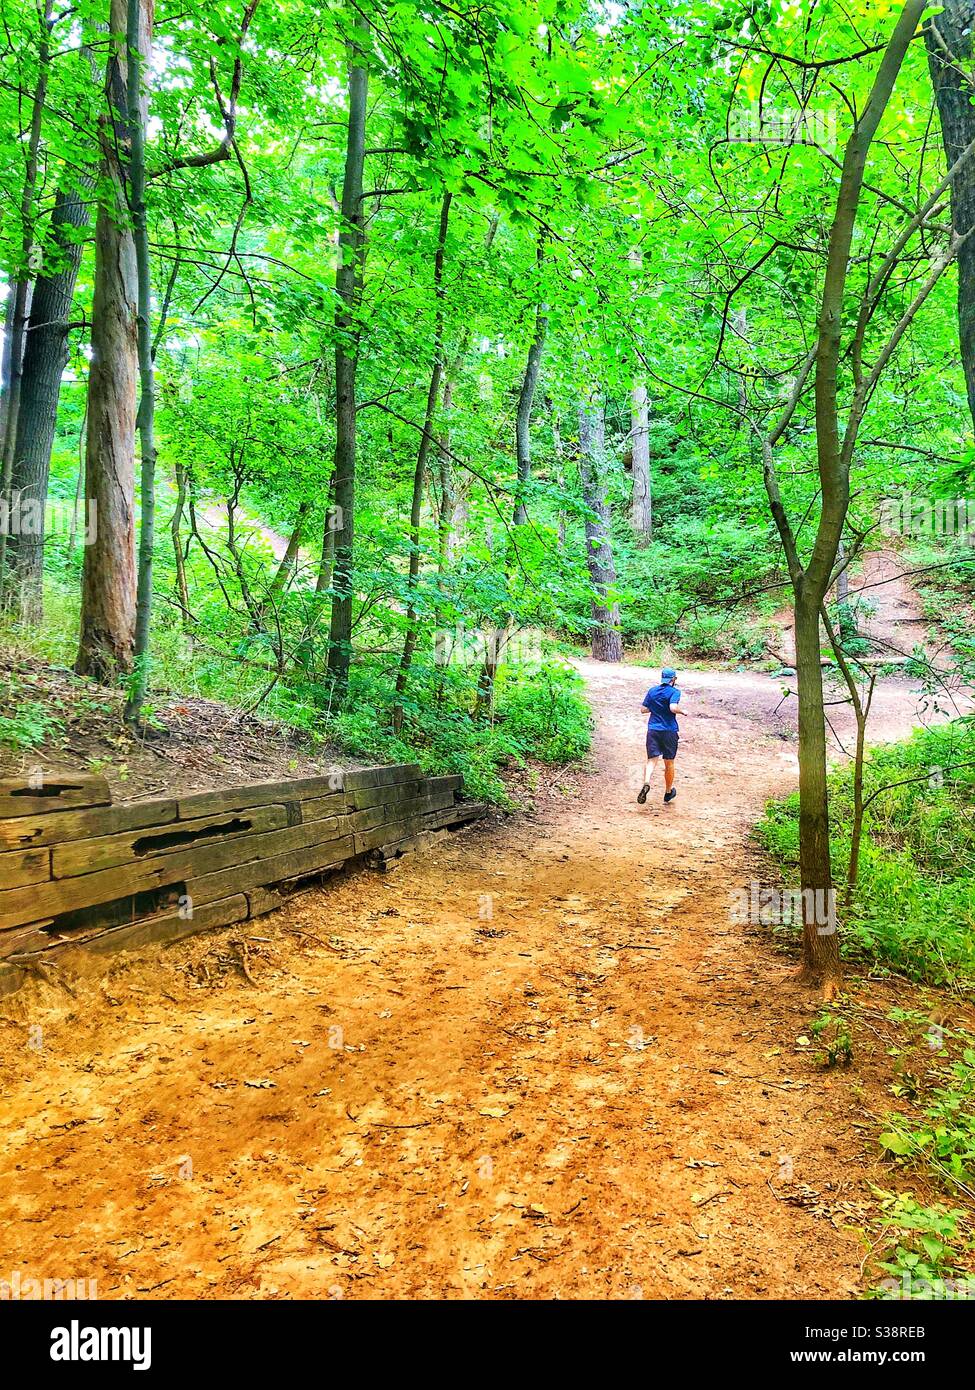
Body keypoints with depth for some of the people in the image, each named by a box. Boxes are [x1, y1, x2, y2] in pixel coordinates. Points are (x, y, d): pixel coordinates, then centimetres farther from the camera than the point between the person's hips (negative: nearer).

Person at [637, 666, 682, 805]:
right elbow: (673, 708, -21)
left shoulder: (652, 690, 8)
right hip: (670, 731, -3)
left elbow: (643, 709, 8)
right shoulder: (674, 692, -6)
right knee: (669, 763, 12)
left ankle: (646, 783, -31)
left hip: (653, 730, 3)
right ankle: (668, 793, 25)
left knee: (651, 759, -2)